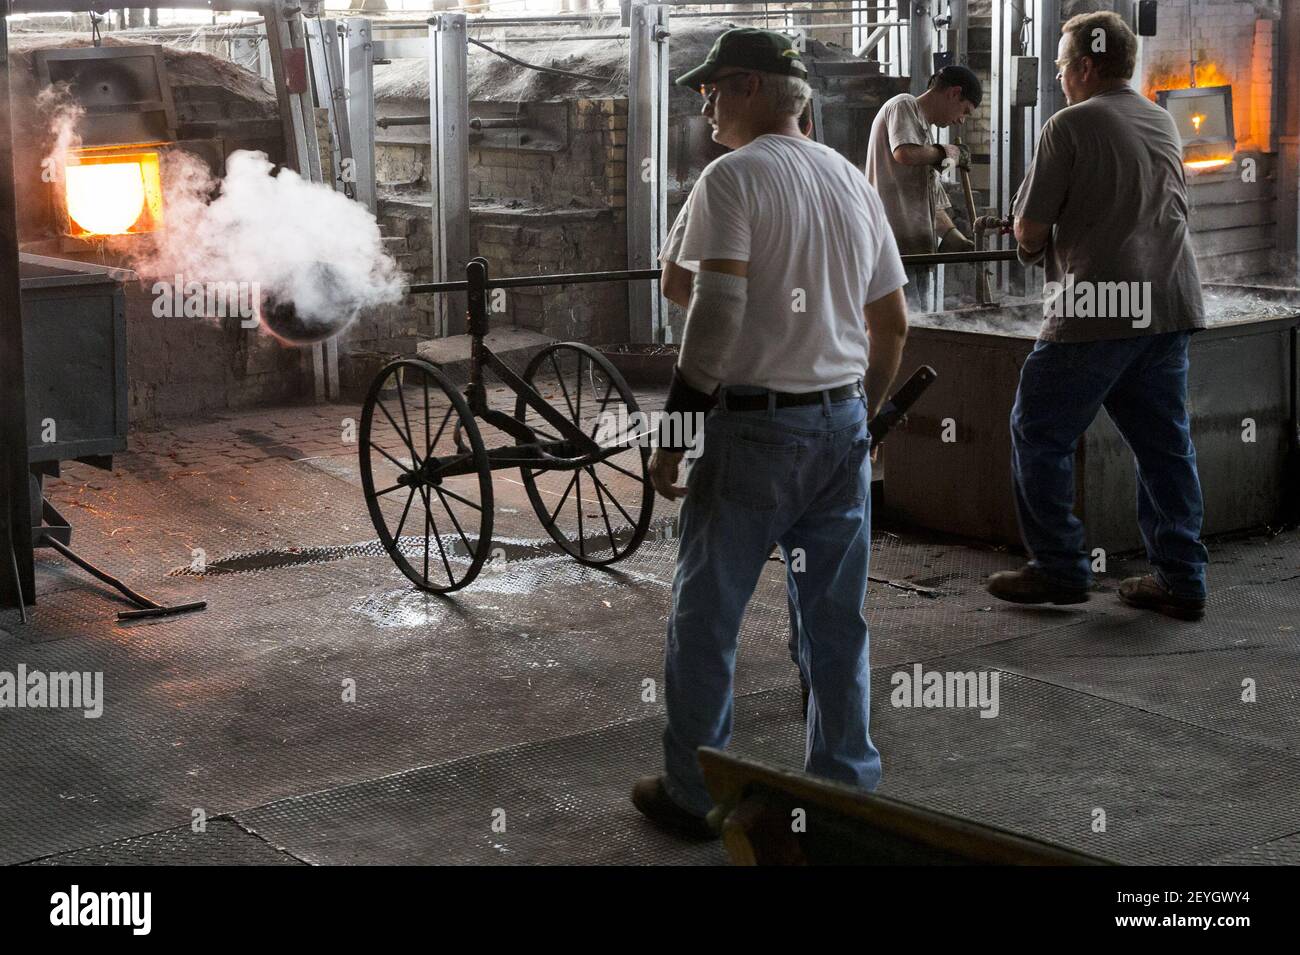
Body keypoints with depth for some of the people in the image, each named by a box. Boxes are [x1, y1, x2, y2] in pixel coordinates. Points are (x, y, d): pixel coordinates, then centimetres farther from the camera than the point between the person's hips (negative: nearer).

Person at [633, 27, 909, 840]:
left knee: (706, 618, 5)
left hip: (755, 428, -6)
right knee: (838, 620, 12)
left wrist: (673, 430, -16)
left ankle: (695, 796, 13)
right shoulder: (854, 182, 11)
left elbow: (712, 308, -20)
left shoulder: (735, 177, -10)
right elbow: (894, 323, 14)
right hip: (843, 423, 7)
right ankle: (848, 791, 19)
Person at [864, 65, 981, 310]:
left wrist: (952, 236, 8)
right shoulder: (903, 105, 2)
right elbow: (905, 153, -20)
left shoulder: (924, 131, 28)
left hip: (918, 249, 10)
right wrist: (944, 152, -1)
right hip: (896, 246, -10)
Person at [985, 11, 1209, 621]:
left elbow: (1030, 231, -9)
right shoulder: (1163, 123, 15)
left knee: (1040, 434, 6)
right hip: (1170, 303, 7)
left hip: (1096, 310, -7)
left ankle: (1059, 569, 8)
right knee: (1164, 442, 10)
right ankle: (1181, 580, 11)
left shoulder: (1071, 125, -8)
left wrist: (1031, 242, 15)